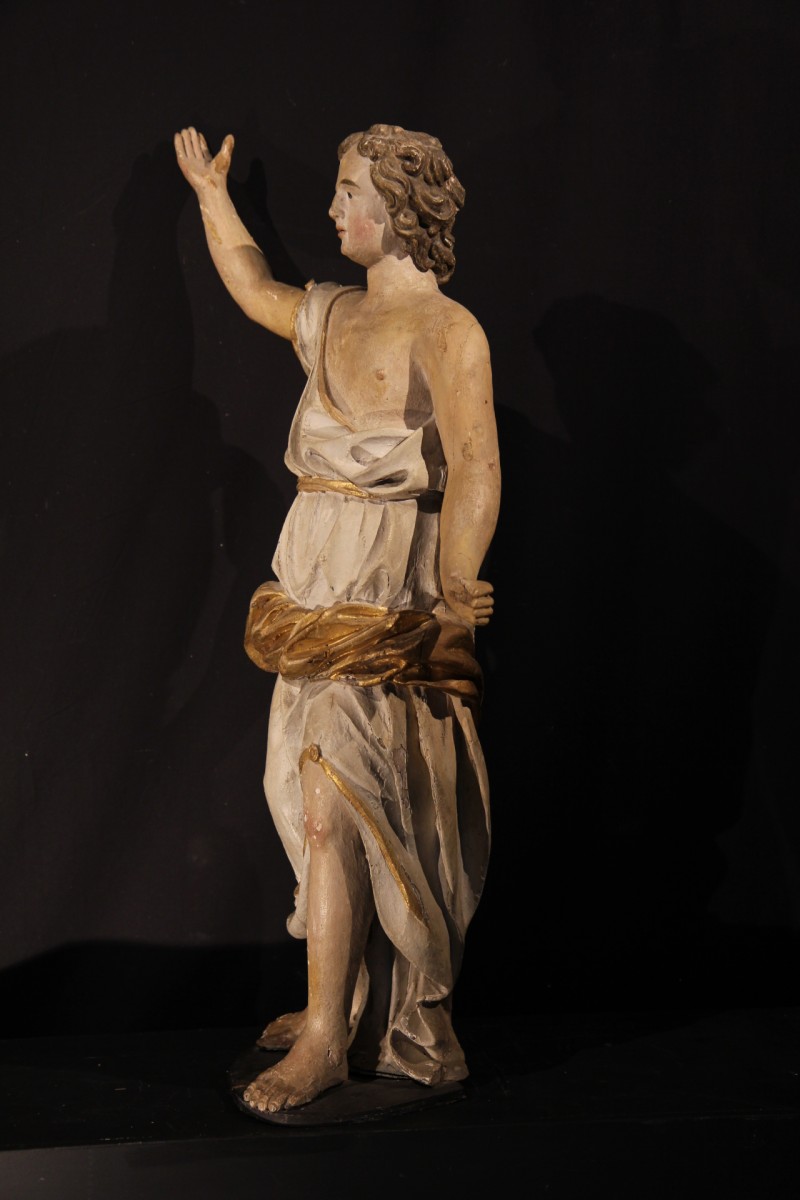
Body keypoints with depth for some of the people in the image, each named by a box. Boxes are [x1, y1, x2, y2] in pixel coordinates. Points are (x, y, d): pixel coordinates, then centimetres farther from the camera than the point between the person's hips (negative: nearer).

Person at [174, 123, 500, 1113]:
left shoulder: (446, 330, -9)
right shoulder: (331, 315, 15)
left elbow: (474, 466, -17)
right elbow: (253, 288, 35)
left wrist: (450, 600, -22)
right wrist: (210, 192, 42)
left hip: (385, 592, -7)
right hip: (315, 583, 8)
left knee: (333, 801, -10)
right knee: (324, 795, 10)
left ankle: (327, 1039, -3)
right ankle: (344, 1000, 21)